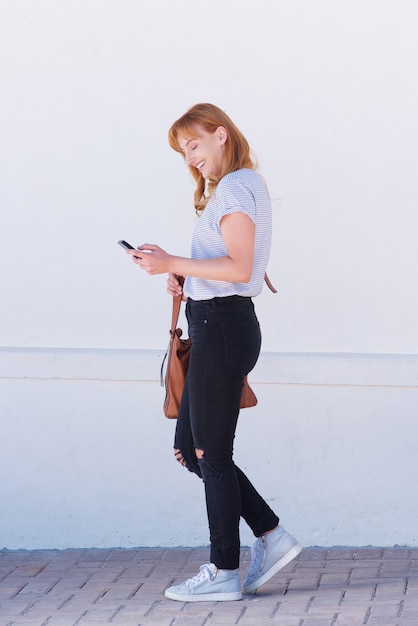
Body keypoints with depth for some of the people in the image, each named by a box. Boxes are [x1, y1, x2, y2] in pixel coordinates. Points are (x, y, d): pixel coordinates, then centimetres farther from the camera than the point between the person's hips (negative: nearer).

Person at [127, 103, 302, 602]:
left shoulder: (235, 187, -10)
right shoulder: (240, 187, 21)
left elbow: (238, 267, -20)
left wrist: (172, 263, -19)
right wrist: (187, 279, 8)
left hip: (222, 326, -10)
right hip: (221, 325, 10)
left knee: (211, 452, -3)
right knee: (190, 448, 12)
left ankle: (224, 573, 5)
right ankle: (271, 537, 14)